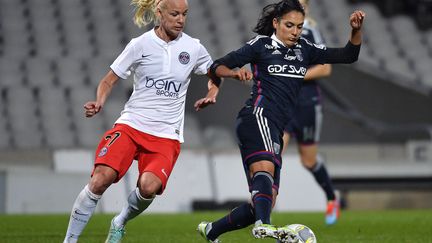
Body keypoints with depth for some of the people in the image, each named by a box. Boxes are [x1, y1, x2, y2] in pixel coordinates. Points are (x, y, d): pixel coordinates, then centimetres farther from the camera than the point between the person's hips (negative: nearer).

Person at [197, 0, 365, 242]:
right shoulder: (261, 45, 5)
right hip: (258, 116, -7)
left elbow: (348, 55, 18)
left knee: (265, 202, 5)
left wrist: (357, 30, 1)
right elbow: (216, 67, 3)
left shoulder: (304, 49, 21)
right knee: (265, 167, -36)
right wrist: (234, 73, -19)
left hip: (275, 131, 7)